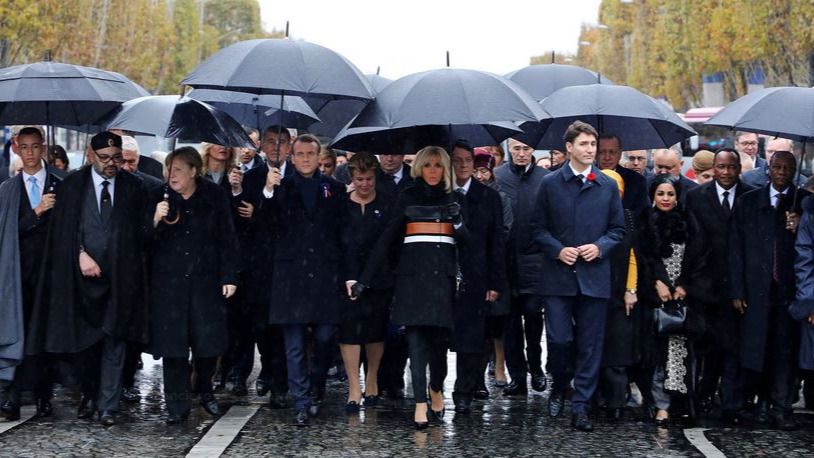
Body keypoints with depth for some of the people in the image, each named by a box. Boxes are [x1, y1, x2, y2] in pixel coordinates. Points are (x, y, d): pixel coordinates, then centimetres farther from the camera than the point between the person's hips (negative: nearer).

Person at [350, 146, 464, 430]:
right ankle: (420, 404, -7)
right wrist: (364, 280, -5)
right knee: (416, 336, -7)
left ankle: (436, 388, 27)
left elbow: (464, 240, 10)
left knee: (440, 337, 2)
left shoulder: (452, 199, 13)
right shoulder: (407, 197, 6)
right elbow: (387, 239, 1)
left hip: (443, 275, 2)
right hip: (413, 273, -2)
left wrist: (458, 222, -12)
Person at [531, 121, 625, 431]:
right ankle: (559, 387, 24)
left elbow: (618, 229, 11)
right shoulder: (550, 184, 4)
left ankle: (581, 406, 9)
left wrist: (600, 247, -7)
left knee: (590, 344, 2)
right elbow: (538, 229, 5)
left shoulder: (608, 186, 8)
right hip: (558, 276, -1)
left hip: (594, 276, 1)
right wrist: (558, 250, -10)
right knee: (558, 339, -5)